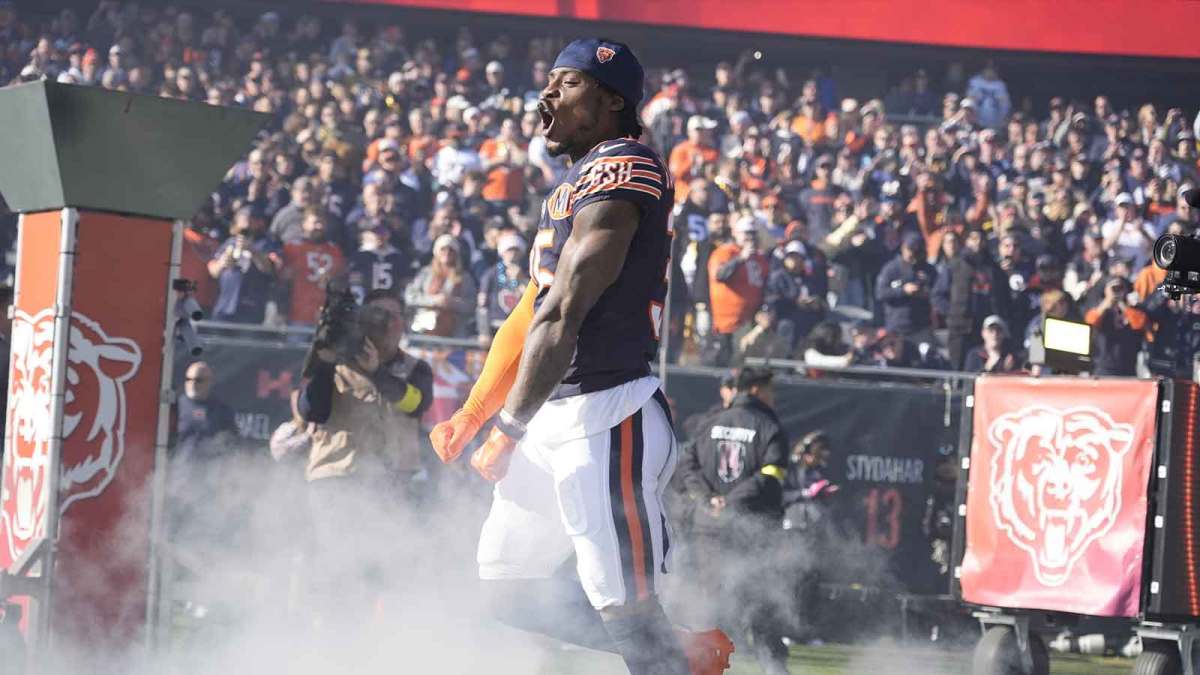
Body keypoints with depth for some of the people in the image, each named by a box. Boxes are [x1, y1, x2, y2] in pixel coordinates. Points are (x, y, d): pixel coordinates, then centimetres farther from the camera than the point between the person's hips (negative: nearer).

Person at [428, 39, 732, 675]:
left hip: (607, 420, -10)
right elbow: (530, 316, 21)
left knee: (625, 611, -9)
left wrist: (510, 428, -18)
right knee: (507, 589, 15)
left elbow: (562, 317, -19)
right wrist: (470, 416, 16)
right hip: (553, 421, 10)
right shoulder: (573, 185, 18)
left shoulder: (620, 171, -14)